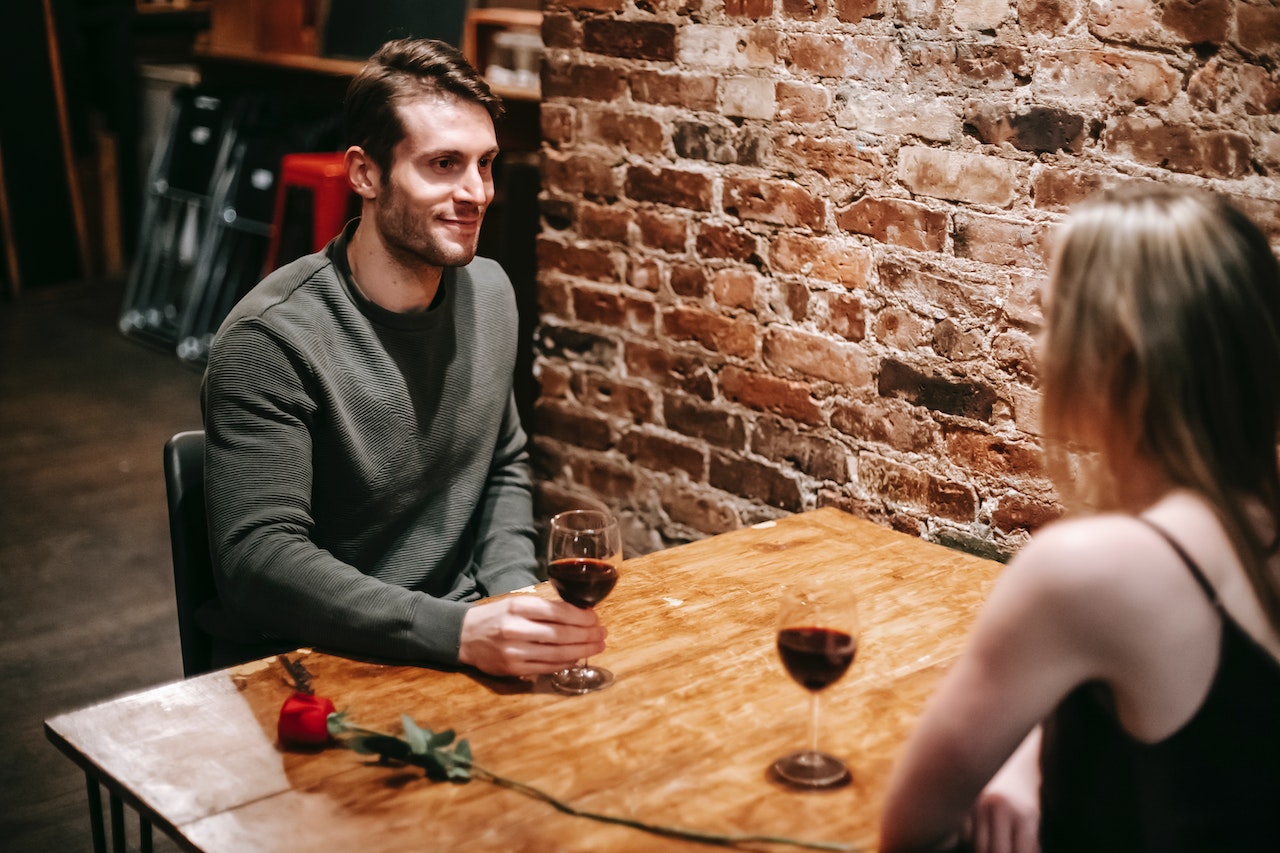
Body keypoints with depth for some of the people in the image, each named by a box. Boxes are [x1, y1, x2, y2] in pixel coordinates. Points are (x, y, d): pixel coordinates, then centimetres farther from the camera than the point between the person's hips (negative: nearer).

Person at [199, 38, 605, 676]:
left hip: (460, 631, 6)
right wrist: (460, 631, -32)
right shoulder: (272, 338, -17)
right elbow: (258, 557, -23)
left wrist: (515, 598, -1)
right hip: (314, 664, -6)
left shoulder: (488, 291, 5)